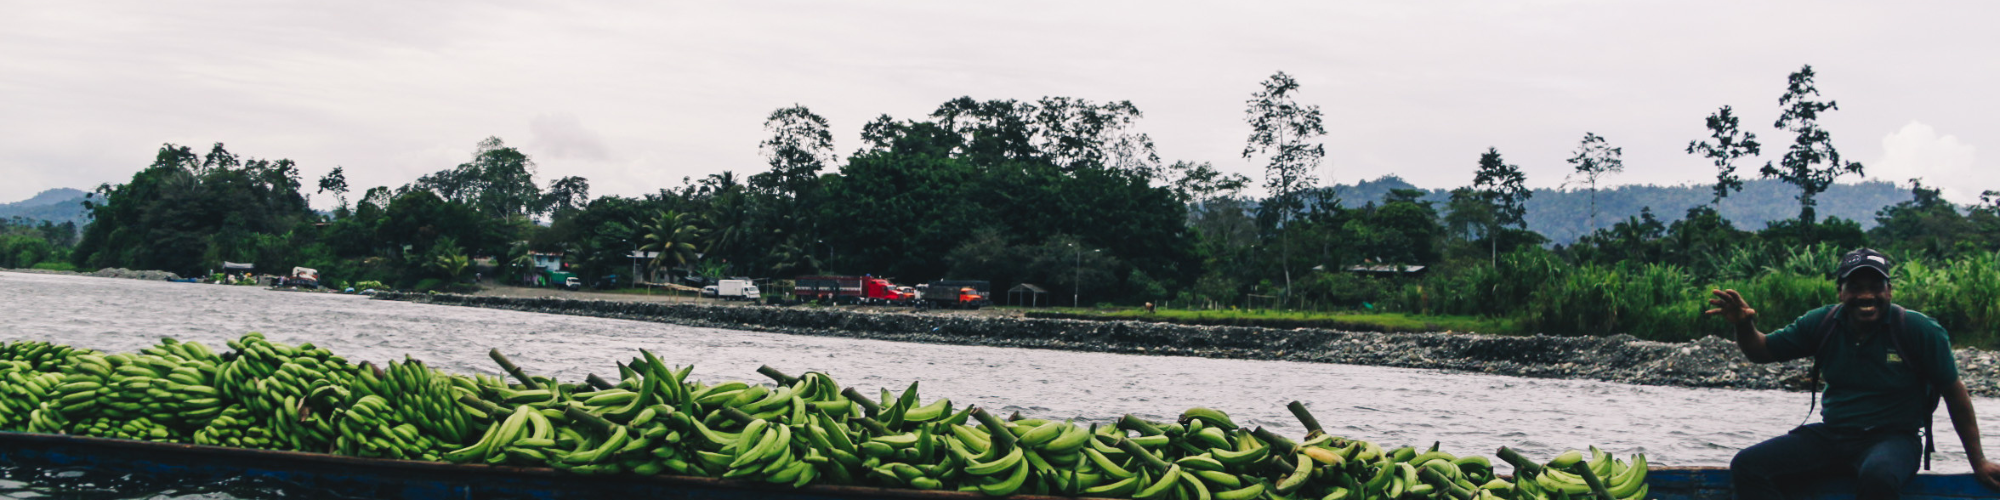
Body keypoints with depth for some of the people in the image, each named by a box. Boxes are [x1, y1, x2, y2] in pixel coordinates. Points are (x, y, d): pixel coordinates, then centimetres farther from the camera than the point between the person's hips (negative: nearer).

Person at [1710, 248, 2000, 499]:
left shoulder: (1920, 330, -8)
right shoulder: (1822, 323, 2)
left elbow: (1955, 394, -2)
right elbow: (1762, 351, 9)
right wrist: (1744, 325, -14)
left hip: (1892, 438, -4)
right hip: (1830, 436, 5)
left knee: (1878, 476, -42)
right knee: (1747, 466, -17)